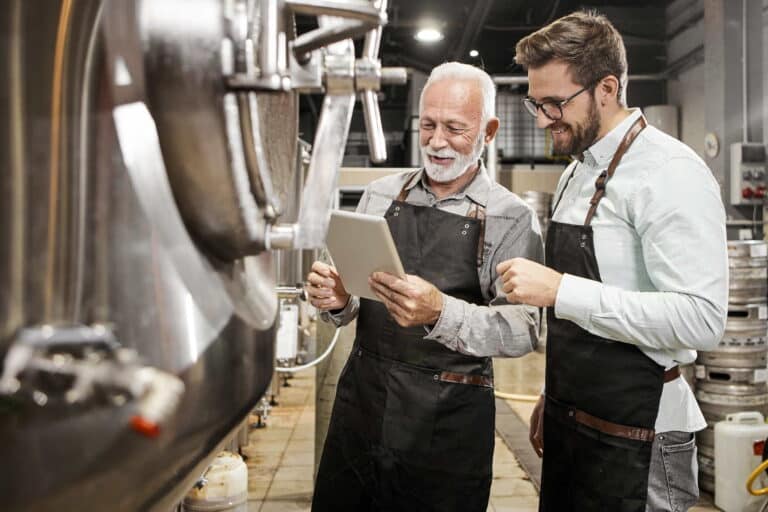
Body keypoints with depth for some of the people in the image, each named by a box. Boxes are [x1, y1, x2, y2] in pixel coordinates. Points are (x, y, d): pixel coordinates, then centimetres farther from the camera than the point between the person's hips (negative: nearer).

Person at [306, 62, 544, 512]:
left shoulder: (512, 218, -7)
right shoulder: (380, 195, 4)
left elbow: (524, 330, -16)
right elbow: (353, 300, 9)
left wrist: (440, 313, -32)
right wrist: (337, 300, -14)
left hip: (449, 423, -3)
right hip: (359, 399, 4)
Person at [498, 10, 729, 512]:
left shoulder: (671, 173, -16)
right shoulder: (578, 172, 9)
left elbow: (701, 319, -25)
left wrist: (561, 290, -28)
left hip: (635, 441, -8)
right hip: (569, 425, 8)